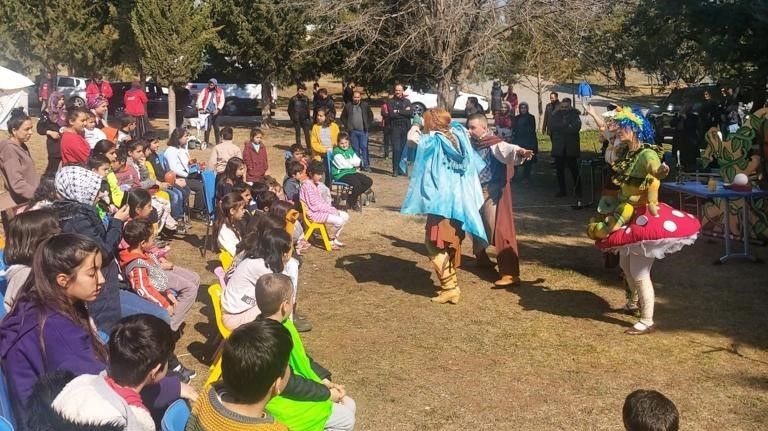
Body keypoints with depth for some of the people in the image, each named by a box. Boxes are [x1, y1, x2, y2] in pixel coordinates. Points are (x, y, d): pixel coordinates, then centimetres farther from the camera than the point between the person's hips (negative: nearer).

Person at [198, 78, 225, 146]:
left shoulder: (220, 91, 4)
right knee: (208, 128, -7)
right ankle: (207, 142, 1)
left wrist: (218, 109, -10)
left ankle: (218, 143, 17)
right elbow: (200, 99, 1)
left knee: (216, 128, 7)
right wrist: (201, 108, -10)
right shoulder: (205, 90, 0)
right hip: (207, 112, -2)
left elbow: (222, 101, 1)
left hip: (215, 112, 2)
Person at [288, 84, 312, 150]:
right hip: (296, 120, -2)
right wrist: (292, 118, -4)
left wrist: (308, 117, 7)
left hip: (304, 119, 2)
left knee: (307, 134, -4)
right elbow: (289, 110, 4)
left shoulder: (306, 99, 7)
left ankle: (309, 148, 2)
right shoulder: (293, 99, -2)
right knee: (298, 134, 5)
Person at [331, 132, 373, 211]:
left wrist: (349, 162, -9)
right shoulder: (337, 152, -5)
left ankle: (352, 197, 5)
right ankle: (351, 203, -5)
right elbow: (342, 164, -16)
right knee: (357, 184, -31)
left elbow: (358, 161, 9)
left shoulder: (350, 150, 17)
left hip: (352, 172, 8)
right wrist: (353, 163, -1)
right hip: (341, 174, -8)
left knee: (369, 181, -7)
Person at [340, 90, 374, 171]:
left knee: (364, 148, -2)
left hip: (363, 131, -1)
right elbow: (343, 117, 13)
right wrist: (347, 126, 4)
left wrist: (368, 125, 3)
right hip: (353, 131, 1)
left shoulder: (365, 105, 5)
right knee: (355, 149, 6)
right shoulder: (348, 106, 5)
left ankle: (366, 165, 2)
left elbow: (370, 115, 11)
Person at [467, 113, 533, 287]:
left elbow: (506, 149, -38)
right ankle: (481, 258, 47)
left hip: (493, 192, -8)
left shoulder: (494, 144, -16)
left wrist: (519, 152, -58)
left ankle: (510, 274, -16)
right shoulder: (473, 143, 6)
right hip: (477, 191, 8)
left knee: (498, 230, -14)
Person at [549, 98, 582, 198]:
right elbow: (551, 126, -2)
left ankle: (578, 190, 8)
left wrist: (560, 128, -11)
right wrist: (567, 126, -4)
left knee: (574, 169, -1)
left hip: (571, 147, -3)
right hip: (558, 147, 3)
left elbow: (576, 127, -14)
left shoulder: (574, 115, 1)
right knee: (559, 170, 7)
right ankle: (561, 190, 16)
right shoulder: (555, 115, 9)